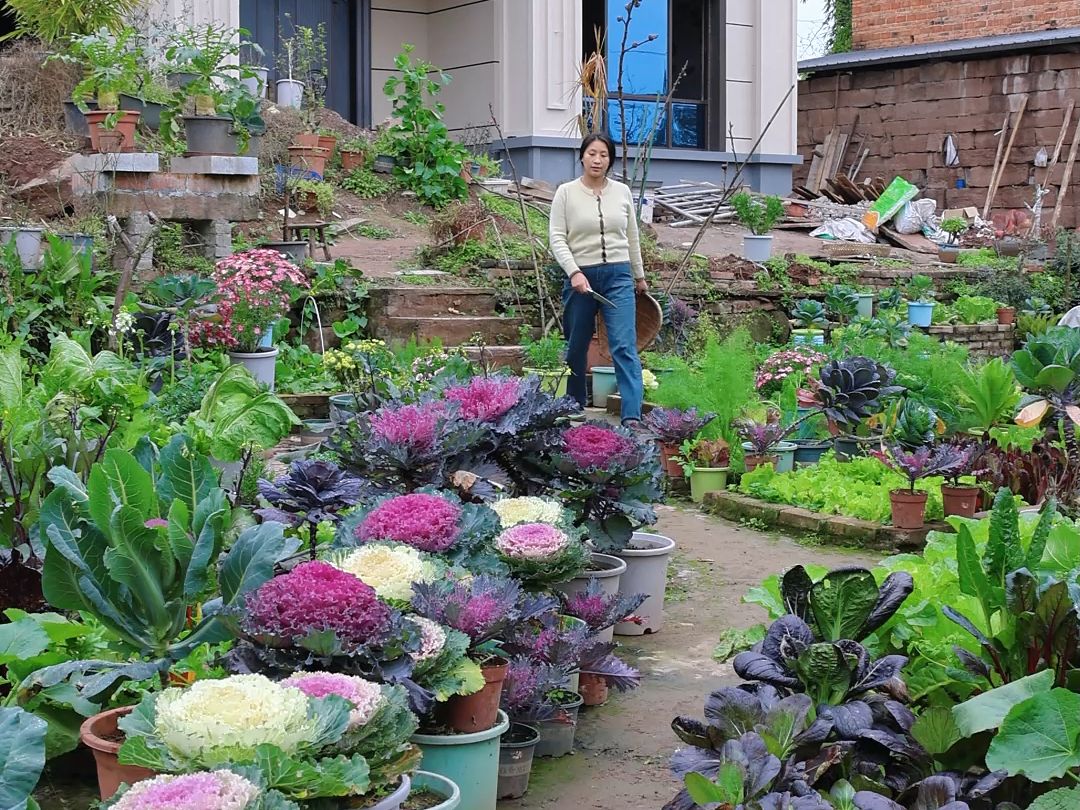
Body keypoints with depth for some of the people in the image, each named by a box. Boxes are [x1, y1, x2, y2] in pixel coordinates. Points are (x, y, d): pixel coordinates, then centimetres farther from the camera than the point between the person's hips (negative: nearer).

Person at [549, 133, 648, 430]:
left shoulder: (622, 191, 6)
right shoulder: (566, 192, -2)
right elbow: (557, 237, -7)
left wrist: (639, 276, 21)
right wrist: (574, 272, -20)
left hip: (618, 276, 1)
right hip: (580, 276, -1)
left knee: (624, 346, -13)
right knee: (576, 349, 11)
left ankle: (632, 417, -22)